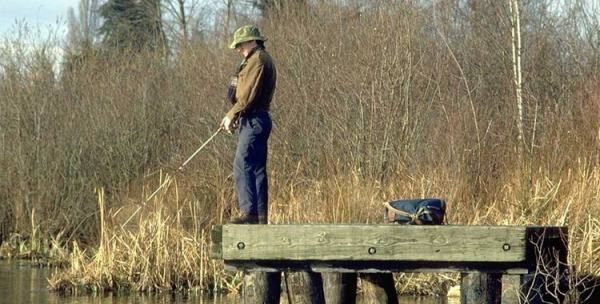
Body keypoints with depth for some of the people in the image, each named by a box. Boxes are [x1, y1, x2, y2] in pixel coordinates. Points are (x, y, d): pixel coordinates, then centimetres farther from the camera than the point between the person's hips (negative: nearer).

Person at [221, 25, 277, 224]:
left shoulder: (258, 60, -10)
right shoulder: (258, 60, 23)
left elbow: (249, 94, -18)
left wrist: (232, 115, -12)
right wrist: (234, 117, 13)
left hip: (254, 120, -11)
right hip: (254, 121, 11)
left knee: (242, 166, -15)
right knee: (257, 169, 9)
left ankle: (249, 212, -20)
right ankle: (260, 217, 10)